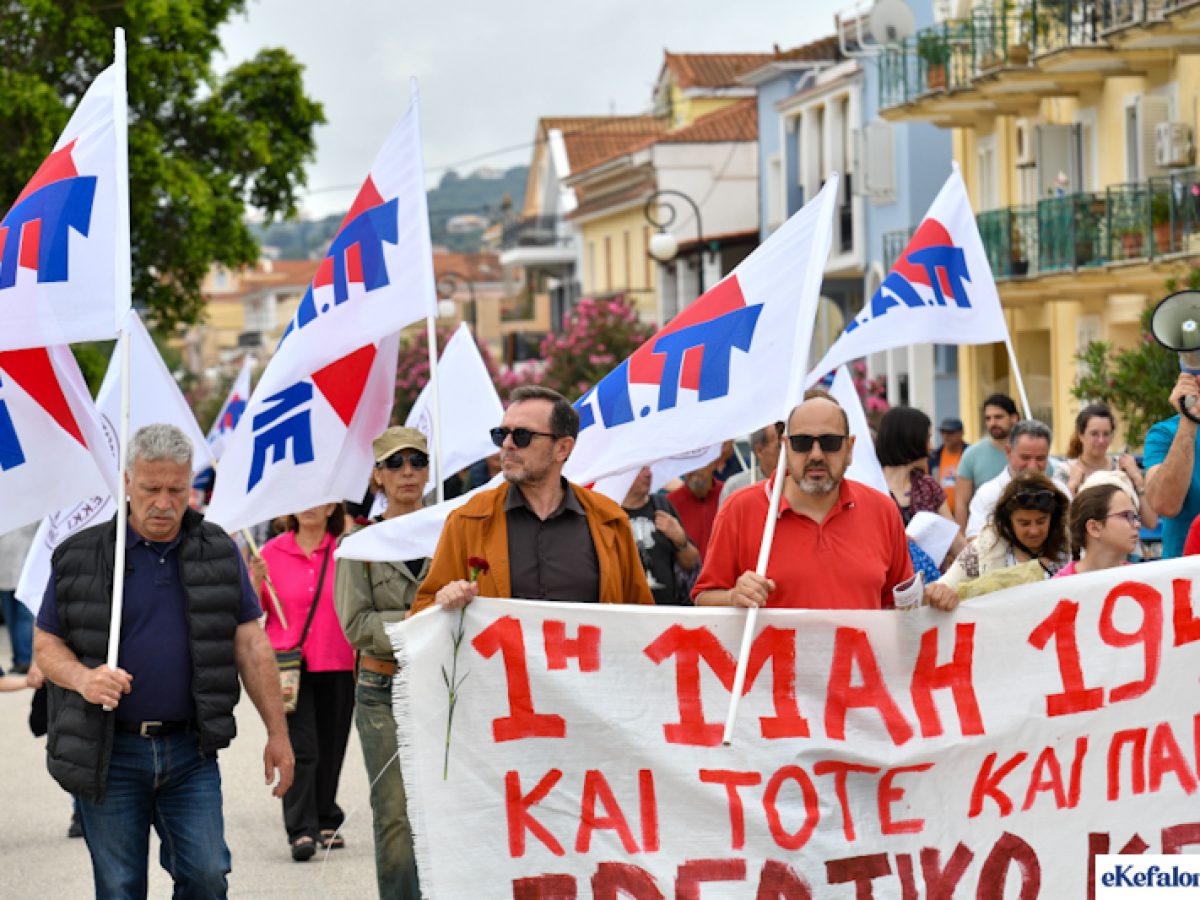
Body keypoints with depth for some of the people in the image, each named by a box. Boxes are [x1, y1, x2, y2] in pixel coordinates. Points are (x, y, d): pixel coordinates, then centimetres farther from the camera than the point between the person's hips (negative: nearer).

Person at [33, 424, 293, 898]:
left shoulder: (218, 552, 6)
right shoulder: (80, 557, 1)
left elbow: (251, 646, 8)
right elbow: (46, 644, 5)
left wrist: (277, 733, 5)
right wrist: (83, 678, -17)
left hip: (191, 751, 1)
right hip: (109, 753, -1)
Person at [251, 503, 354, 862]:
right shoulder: (272, 553, 5)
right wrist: (256, 580, -10)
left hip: (336, 666, 1)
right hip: (288, 664, -1)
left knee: (331, 748, 9)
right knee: (300, 749, -10)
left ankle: (327, 822, 23)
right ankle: (301, 831, -12)